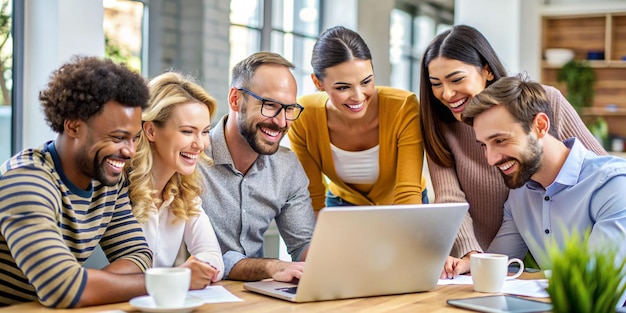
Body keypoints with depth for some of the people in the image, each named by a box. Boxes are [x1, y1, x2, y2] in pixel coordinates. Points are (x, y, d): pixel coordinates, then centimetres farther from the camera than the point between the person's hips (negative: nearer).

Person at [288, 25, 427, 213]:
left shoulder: (404, 108, -26)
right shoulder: (302, 118, -21)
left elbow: (408, 193, -28)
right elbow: (313, 201, -16)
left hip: (399, 212, -1)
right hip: (343, 204, 1)